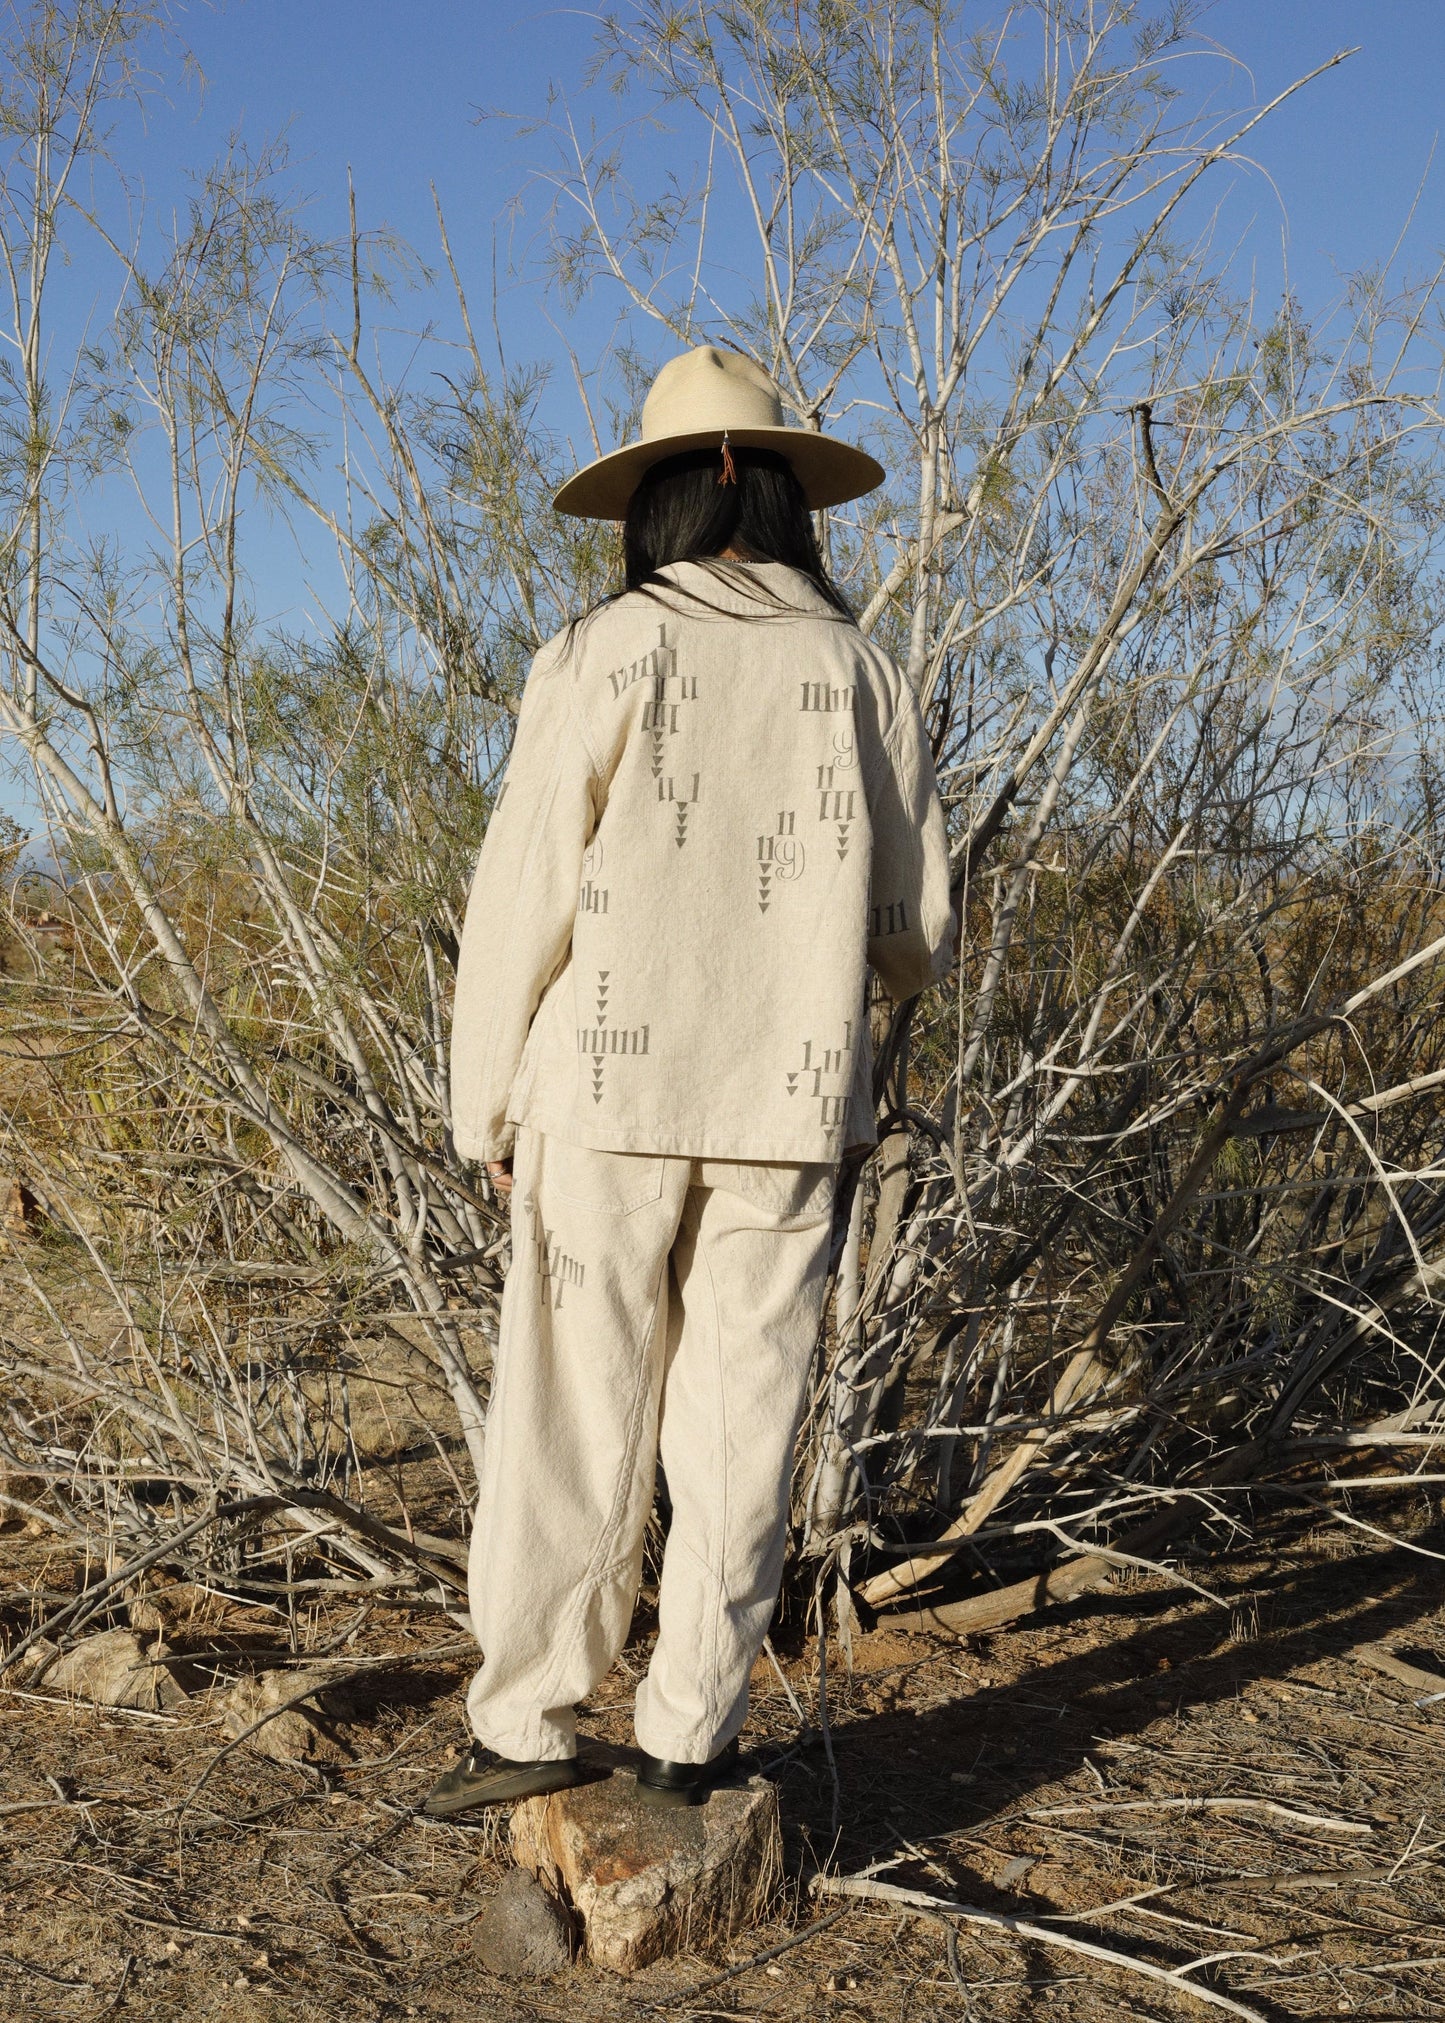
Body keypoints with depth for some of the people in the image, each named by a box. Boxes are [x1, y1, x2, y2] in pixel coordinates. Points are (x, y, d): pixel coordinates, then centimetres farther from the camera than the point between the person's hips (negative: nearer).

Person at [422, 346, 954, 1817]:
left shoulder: (602, 656, -4)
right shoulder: (861, 674, 4)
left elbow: (523, 901, -6)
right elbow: (919, 939, 6)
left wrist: (484, 1106, 4)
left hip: (609, 1099, -2)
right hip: (788, 1105, 2)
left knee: (571, 1421, 6)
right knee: (736, 1425, 8)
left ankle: (527, 1724, 13)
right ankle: (689, 1741, 15)